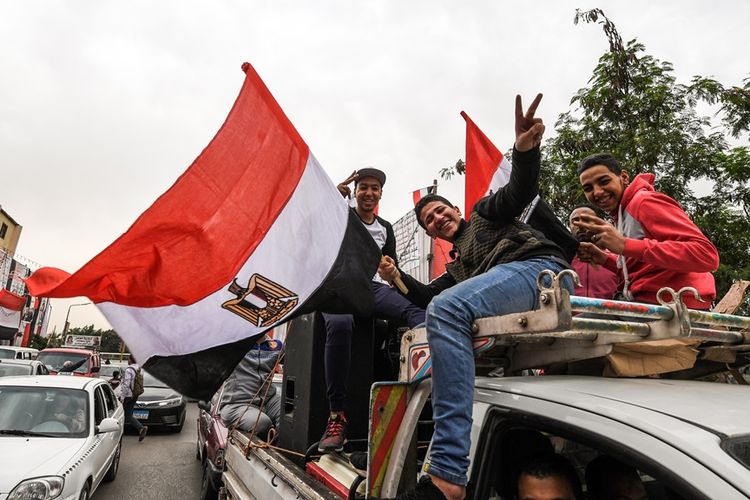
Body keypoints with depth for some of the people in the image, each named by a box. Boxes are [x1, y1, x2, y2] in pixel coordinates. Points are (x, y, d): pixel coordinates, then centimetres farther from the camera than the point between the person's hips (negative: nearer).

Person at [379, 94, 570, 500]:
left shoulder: (484, 212, 21)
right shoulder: (456, 270, 36)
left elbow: (519, 192, 1)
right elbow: (429, 297, 26)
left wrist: (525, 150, -20)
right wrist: (397, 277, 11)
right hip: (509, 311, 9)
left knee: (447, 309, -32)